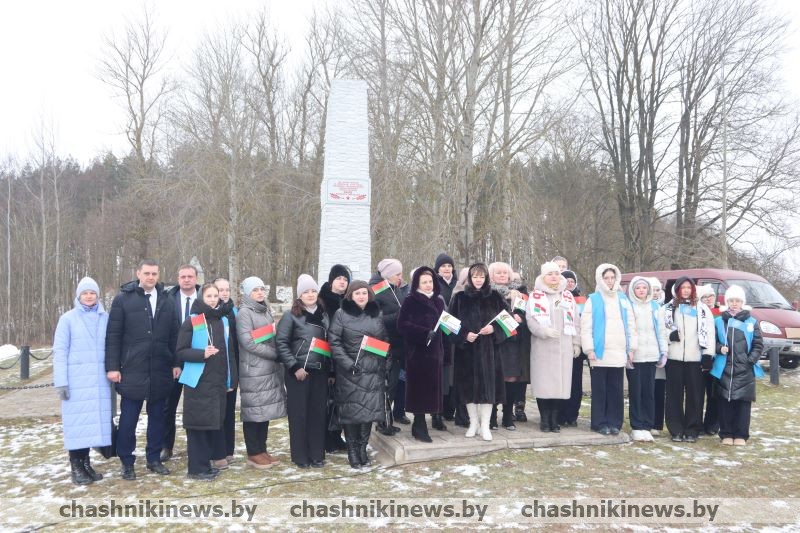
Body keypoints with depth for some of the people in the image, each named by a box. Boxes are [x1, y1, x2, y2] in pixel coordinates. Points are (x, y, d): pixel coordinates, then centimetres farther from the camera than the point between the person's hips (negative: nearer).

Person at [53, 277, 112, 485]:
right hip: (76, 380, -3)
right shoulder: (68, 318, 0)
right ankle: (76, 467, 10)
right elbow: (59, 351, -2)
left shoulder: (105, 318, 6)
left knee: (94, 421, 5)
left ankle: (86, 463, 18)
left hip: (99, 380, 3)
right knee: (77, 422, -1)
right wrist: (61, 381, -8)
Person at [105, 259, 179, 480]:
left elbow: (174, 335, 9)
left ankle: (154, 459, 23)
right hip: (132, 370, -3)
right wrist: (112, 367, -8)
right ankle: (127, 462, 17)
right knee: (128, 418, 4)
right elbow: (113, 335, -3)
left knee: (157, 416, 11)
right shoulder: (123, 299, -2)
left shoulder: (166, 300, 8)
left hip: (160, 371, 3)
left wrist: (176, 363, 5)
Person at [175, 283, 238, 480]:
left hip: (219, 381, 5)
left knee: (215, 422, 9)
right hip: (198, 382, -5)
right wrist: (202, 354, -21)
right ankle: (196, 468, 7)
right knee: (198, 423, -2)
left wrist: (231, 380, 11)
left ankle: (206, 462, 22)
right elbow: (180, 351, -6)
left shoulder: (223, 320, 11)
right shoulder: (192, 321, -4)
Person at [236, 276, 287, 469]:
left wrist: (277, 356, 4)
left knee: (266, 410, 10)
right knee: (254, 412, -1)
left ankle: (262, 449, 19)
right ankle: (253, 454, 8)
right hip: (254, 371, -7)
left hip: (270, 369, 7)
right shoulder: (244, 313, -7)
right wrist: (276, 353, -11)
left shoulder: (266, 311, 15)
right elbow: (248, 342, -15)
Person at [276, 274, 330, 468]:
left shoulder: (324, 315, 11)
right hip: (298, 372, -4)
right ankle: (300, 456, 12)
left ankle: (317, 454, 18)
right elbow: (281, 343, -9)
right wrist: (294, 367, -14)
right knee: (299, 414, 2)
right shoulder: (291, 316, -4)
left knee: (318, 413, 7)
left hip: (320, 372, 4)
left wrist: (331, 370, 11)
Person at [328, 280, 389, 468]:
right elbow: (334, 342, -6)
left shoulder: (377, 315, 12)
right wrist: (348, 364, -15)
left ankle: (363, 448, 18)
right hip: (350, 372, -3)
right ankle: (352, 450, 13)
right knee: (351, 410, 0)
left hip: (373, 372, 3)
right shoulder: (342, 314, -1)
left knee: (370, 409, 3)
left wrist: (383, 364, 6)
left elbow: (385, 340, 16)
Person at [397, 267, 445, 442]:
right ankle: (419, 427, 3)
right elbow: (402, 324, -12)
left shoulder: (439, 302, 16)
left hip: (435, 351, 5)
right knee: (420, 388, -5)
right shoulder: (411, 301, -2)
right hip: (417, 351, -5)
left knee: (432, 388, 3)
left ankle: (419, 425, 15)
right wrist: (425, 333, -21)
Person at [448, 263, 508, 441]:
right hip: (466, 348, 0)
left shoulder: (495, 297, 4)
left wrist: (493, 329, -12)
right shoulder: (459, 298, 3)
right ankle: (473, 422, 16)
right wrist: (464, 335, -14)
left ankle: (485, 425, 4)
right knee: (469, 385, 3)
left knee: (487, 384, -3)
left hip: (488, 348, 0)